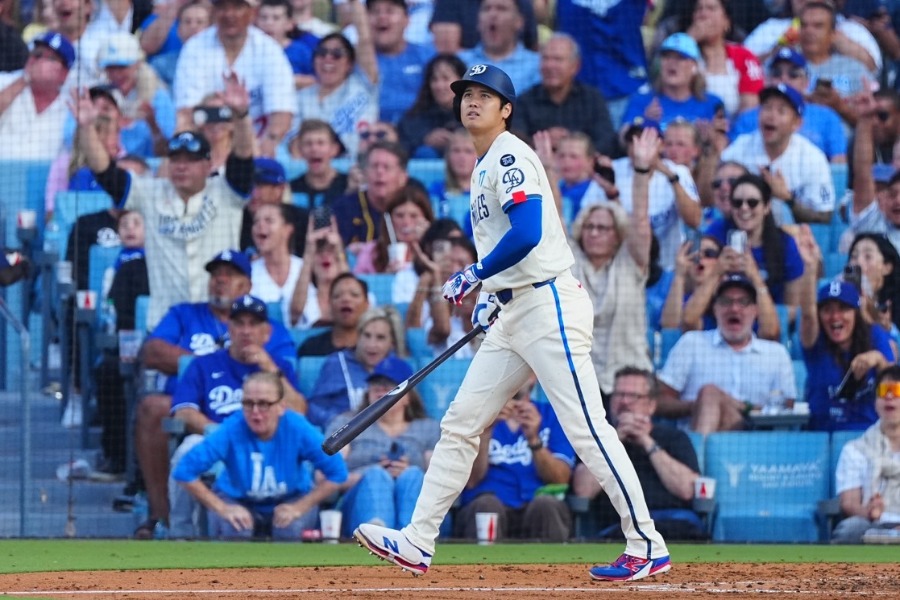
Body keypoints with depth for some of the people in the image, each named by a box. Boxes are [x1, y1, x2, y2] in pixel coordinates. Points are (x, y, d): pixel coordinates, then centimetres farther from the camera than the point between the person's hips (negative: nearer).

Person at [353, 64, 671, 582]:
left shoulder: (510, 156, -10)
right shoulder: (485, 167, 20)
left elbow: (528, 233, -22)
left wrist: (474, 276, -13)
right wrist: (490, 293, 16)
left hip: (549, 304, -10)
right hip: (513, 315, 10)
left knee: (587, 429, -11)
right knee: (460, 424, 7)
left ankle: (648, 547, -8)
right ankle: (417, 542, 8)